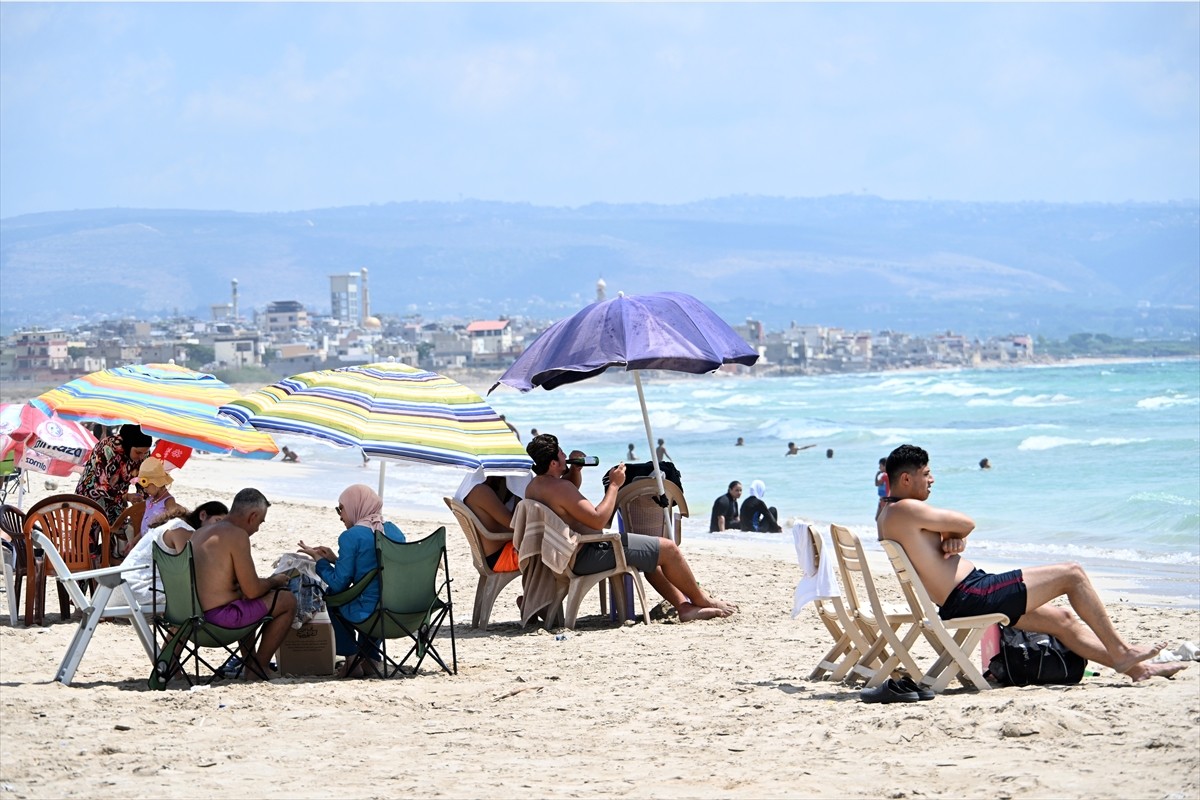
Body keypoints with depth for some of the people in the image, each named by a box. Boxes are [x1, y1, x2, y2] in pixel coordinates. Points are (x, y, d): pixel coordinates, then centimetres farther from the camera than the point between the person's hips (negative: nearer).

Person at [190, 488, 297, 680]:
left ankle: (250, 663, 41)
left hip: (193, 614, 9)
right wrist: (274, 581, 7)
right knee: (288, 601, 4)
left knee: (245, 599, 38)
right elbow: (252, 591, -14)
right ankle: (260, 668, 12)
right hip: (219, 618, -9)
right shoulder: (236, 535, -13)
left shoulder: (199, 534, 13)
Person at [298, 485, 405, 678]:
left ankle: (352, 659, 19)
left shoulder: (351, 536, -11)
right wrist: (335, 559, 24)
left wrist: (320, 560, 9)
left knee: (332, 594, 22)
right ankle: (371, 658, 31)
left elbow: (339, 583, -7)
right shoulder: (394, 531, 10)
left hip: (367, 616, -6)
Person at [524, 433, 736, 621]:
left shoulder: (534, 485, 9)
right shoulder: (558, 488, -24)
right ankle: (702, 601, 15)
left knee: (651, 554, 23)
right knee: (668, 549, -4)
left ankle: (685, 606, 20)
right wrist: (614, 485, -16)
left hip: (572, 556, 11)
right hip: (587, 557, -11)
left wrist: (575, 468, 10)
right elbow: (598, 520, -26)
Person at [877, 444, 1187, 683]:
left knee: (1062, 619, 18)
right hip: (970, 597, -11)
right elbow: (967, 523, -9)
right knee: (1072, 574, -1)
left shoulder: (886, 514, 15)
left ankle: (1137, 668, 24)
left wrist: (953, 540, -4)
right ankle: (1121, 650, 9)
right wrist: (955, 535, 12)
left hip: (955, 605, 11)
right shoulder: (906, 510, -18)